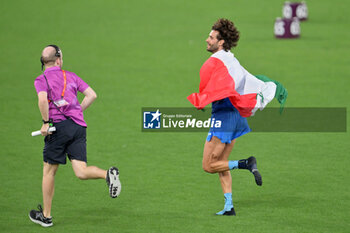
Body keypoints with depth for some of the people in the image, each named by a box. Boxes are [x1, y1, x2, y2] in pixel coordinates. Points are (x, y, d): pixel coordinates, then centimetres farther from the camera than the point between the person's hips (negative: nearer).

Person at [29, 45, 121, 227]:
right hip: (79, 126, 4)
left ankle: (46, 215, 16)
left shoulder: (41, 80, 1)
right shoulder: (71, 76, 16)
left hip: (59, 125, -4)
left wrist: (45, 122, -11)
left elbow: (43, 99, -19)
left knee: (49, 171, 10)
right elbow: (92, 95, 12)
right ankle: (108, 174, -31)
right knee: (81, 172, -2)